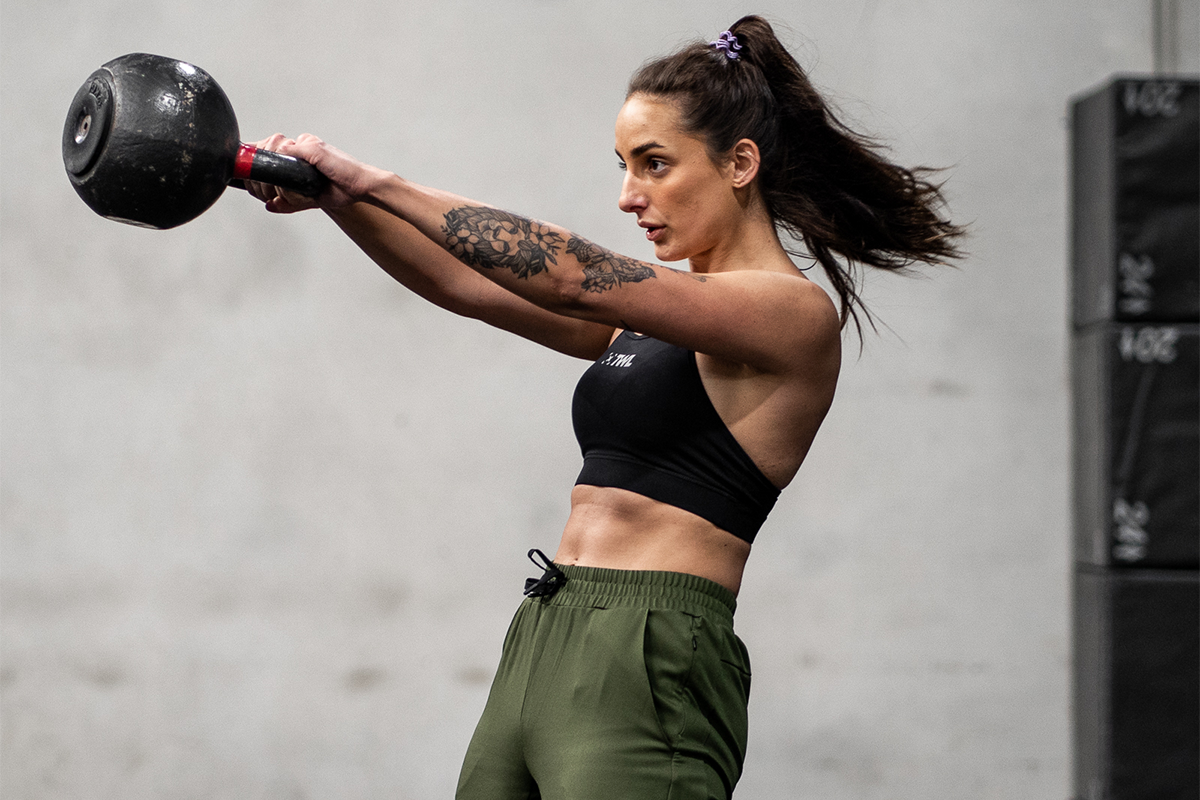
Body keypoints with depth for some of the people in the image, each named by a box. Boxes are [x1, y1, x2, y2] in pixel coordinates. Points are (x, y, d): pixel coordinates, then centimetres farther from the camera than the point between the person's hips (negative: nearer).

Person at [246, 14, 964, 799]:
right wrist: (336, 198, -3)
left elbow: (577, 278, -19)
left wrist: (374, 181, -19)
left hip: (650, 669, -8)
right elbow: (463, 283, 13)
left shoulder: (794, 314, -9)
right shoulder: (651, 312, 18)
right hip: (542, 649, 8)